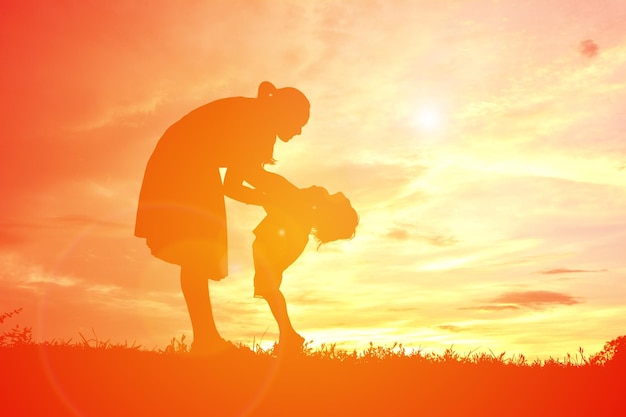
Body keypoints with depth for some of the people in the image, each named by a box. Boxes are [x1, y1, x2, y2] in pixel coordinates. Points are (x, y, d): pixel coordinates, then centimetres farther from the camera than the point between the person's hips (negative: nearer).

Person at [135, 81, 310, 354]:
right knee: (196, 251, -21)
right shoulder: (257, 115, -4)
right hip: (182, 165, -10)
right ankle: (206, 337, -28)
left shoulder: (257, 125, 23)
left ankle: (205, 340, -1)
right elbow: (251, 173, -19)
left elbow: (231, 185, 20)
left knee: (197, 256, 1)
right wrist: (302, 197, -9)